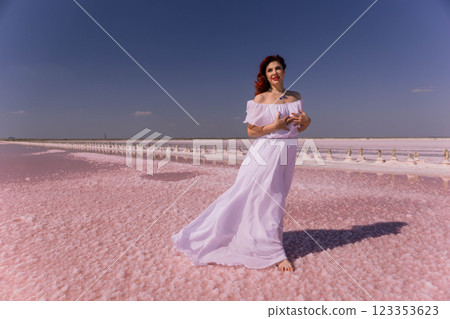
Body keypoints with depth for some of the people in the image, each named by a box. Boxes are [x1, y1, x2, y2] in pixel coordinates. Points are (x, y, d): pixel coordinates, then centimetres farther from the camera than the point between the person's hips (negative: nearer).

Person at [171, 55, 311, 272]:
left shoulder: (296, 96, 11)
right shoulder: (261, 99, -4)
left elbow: (297, 128, 16)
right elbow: (251, 132, -6)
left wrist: (306, 121, -5)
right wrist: (275, 126, -17)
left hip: (287, 154, 5)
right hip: (265, 152, -5)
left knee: (275, 201, 12)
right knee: (264, 201, -4)